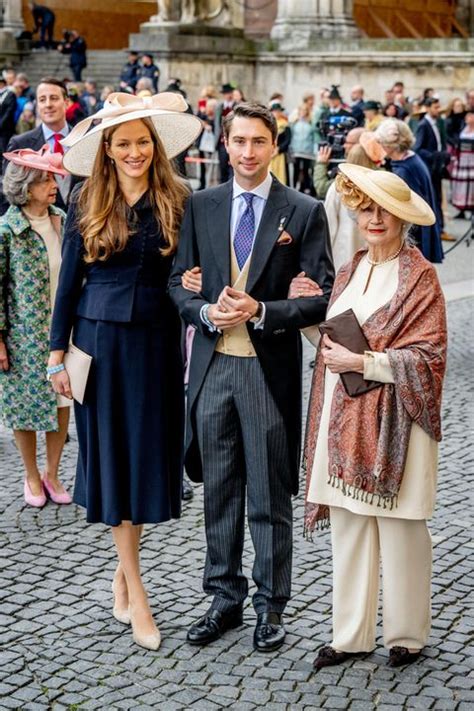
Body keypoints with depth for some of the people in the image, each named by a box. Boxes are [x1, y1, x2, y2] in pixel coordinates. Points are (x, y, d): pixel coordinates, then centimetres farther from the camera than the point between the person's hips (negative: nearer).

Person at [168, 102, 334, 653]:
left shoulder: (304, 212, -3)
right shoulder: (200, 206, 7)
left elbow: (322, 297, -5)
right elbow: (178, 281, 9)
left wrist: (260, 312, -17)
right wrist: (206, 311, -11)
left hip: (270, 368, -3)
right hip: (212, 365, 3)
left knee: (270, 494, 5)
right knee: (219, 489, 13)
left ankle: (271, 606, 19)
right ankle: (224, 598, 26)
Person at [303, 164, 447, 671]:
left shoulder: (419, 276, -6)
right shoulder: (349, 272, 13)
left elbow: (427, 356, -12)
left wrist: (362, 362, -16)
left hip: (393, 418, -6)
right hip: (345, 416, 6)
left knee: (399, 529, 1)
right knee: (348, 527, 8)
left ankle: (406, 635, 16)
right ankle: (351, 634, 18)